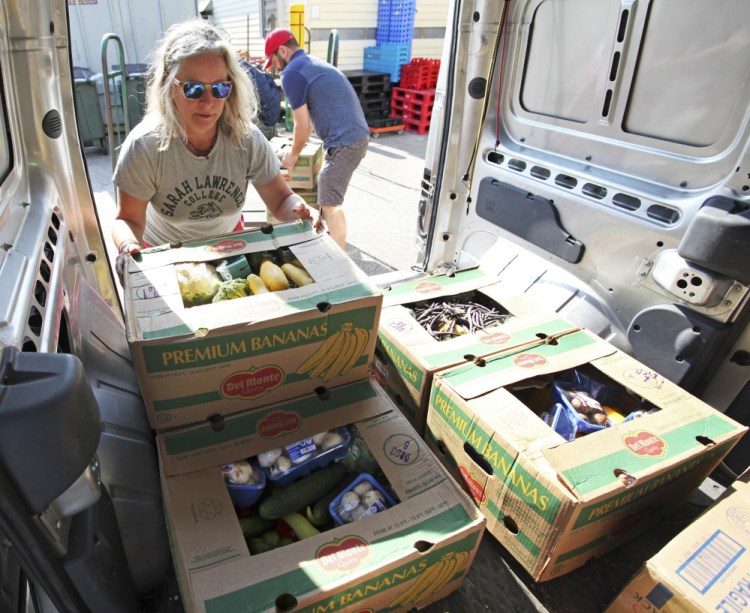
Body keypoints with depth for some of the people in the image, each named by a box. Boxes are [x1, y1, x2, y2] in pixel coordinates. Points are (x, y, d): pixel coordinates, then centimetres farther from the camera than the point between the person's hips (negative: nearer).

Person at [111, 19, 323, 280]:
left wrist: (299, 210, -41)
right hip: (164, 252, -1)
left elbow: (280, 199, -17)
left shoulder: (247, 139, -24)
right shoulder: (143, 146, -28)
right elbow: (128, 218, -20)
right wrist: (128, 247, -43)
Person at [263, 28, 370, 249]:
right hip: (357, 135, 10)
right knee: (327, 192, 24)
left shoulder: (292, 73, -9)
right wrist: (298, 142, 40)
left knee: (330, 204, -4)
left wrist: (293, 154, 7)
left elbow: (303, 125, -9)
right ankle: (332, 241, 38)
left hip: (345, 142, -10)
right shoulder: (313, 63, 22)